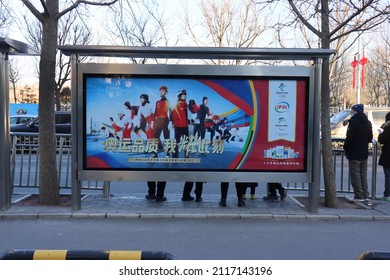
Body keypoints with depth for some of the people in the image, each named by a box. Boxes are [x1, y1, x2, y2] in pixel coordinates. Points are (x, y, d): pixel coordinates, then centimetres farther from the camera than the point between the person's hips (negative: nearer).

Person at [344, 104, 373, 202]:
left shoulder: (353, 122, -15)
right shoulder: (367, 123, 11)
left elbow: (350, 137, -20)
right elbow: (370, 138, 14)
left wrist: (345, 147, -6)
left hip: (354, 153, -8)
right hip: (364, 153, 8)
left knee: (355, 174, -3)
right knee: (363, 174, 14)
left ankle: (359, 195, -2)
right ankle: (365, 195, 17)